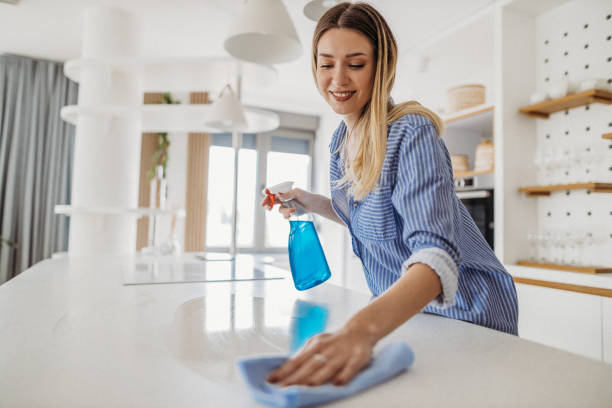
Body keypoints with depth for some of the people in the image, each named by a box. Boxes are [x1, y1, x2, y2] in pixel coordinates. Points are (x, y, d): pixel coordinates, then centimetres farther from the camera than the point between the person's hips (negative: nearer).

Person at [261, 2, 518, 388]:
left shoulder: (412, 134, -25)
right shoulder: (341, 141, -1)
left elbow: (438, 254, -39)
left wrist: (362, 328, -55)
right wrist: (310, 202, 0)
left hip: (465, 309, -7)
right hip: (403, 308, 7)